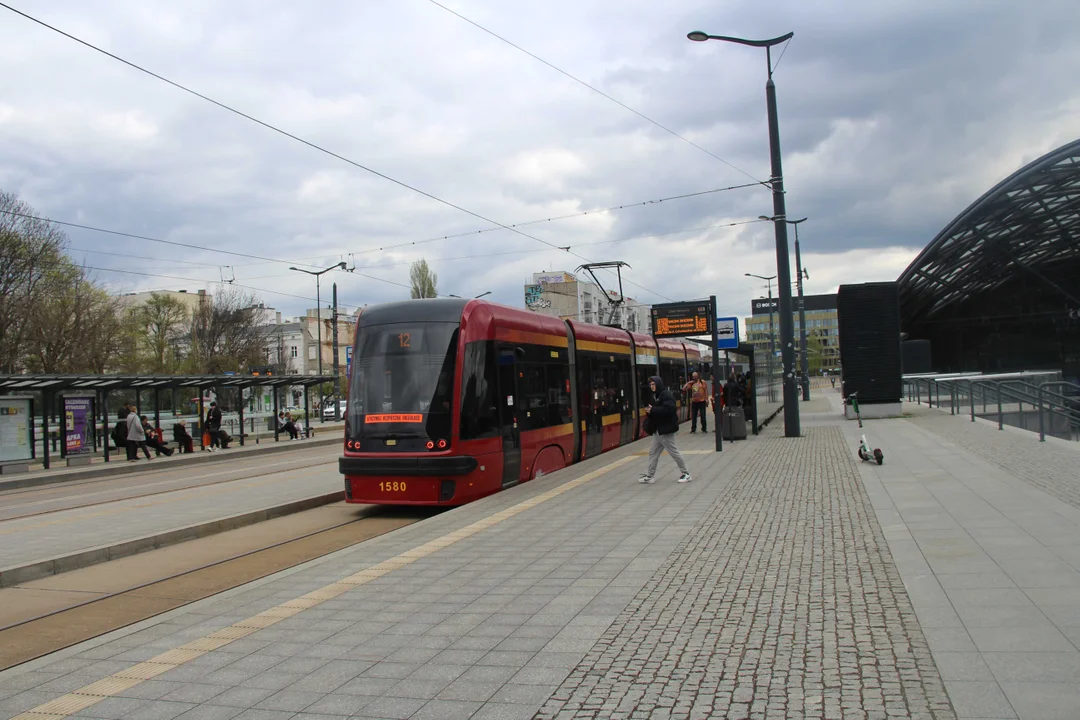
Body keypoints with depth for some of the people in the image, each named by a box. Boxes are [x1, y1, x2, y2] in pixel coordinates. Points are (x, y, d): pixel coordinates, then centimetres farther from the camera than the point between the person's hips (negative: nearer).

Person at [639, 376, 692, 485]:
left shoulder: (666, 395, -16)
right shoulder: (655, 396, 14)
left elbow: (669, 409, -30)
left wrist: (653, 410, -26)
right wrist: (649, 411, -5)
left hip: (666, 429, -10)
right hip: (658, 430, 10)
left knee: (673, 451, -1)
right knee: (653, 452, 10)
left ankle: (686, 473, 12)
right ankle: (649, 476, 15)